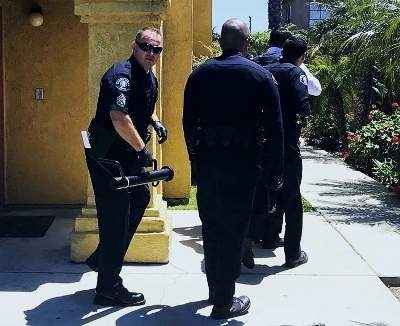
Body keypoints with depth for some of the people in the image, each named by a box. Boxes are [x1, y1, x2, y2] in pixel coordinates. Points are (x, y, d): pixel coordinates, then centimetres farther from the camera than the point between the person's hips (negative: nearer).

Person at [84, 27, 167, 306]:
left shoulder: (151, 79, 11)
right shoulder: (122, 74, -20)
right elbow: (119, 118, -34)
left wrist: (155, 121, 13)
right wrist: (142, 149, -26)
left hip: (129, 155, 10)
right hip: (107, 155, -10)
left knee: (140, 199, 21)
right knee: (116, 217, -5)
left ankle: (101, 258, 33)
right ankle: (108, 288, 6)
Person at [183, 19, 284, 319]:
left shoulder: (200, 74, 5)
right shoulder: (261, 76, -3)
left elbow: (188, 121, 7)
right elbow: (274, 127, -5)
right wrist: (276, 169, 1)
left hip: (206, 159, 4)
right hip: (241, 161, -4)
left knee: (211, 226, 17)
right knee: (234, 229, 3)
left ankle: (215, 289, 32)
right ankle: (224, 303, 8)